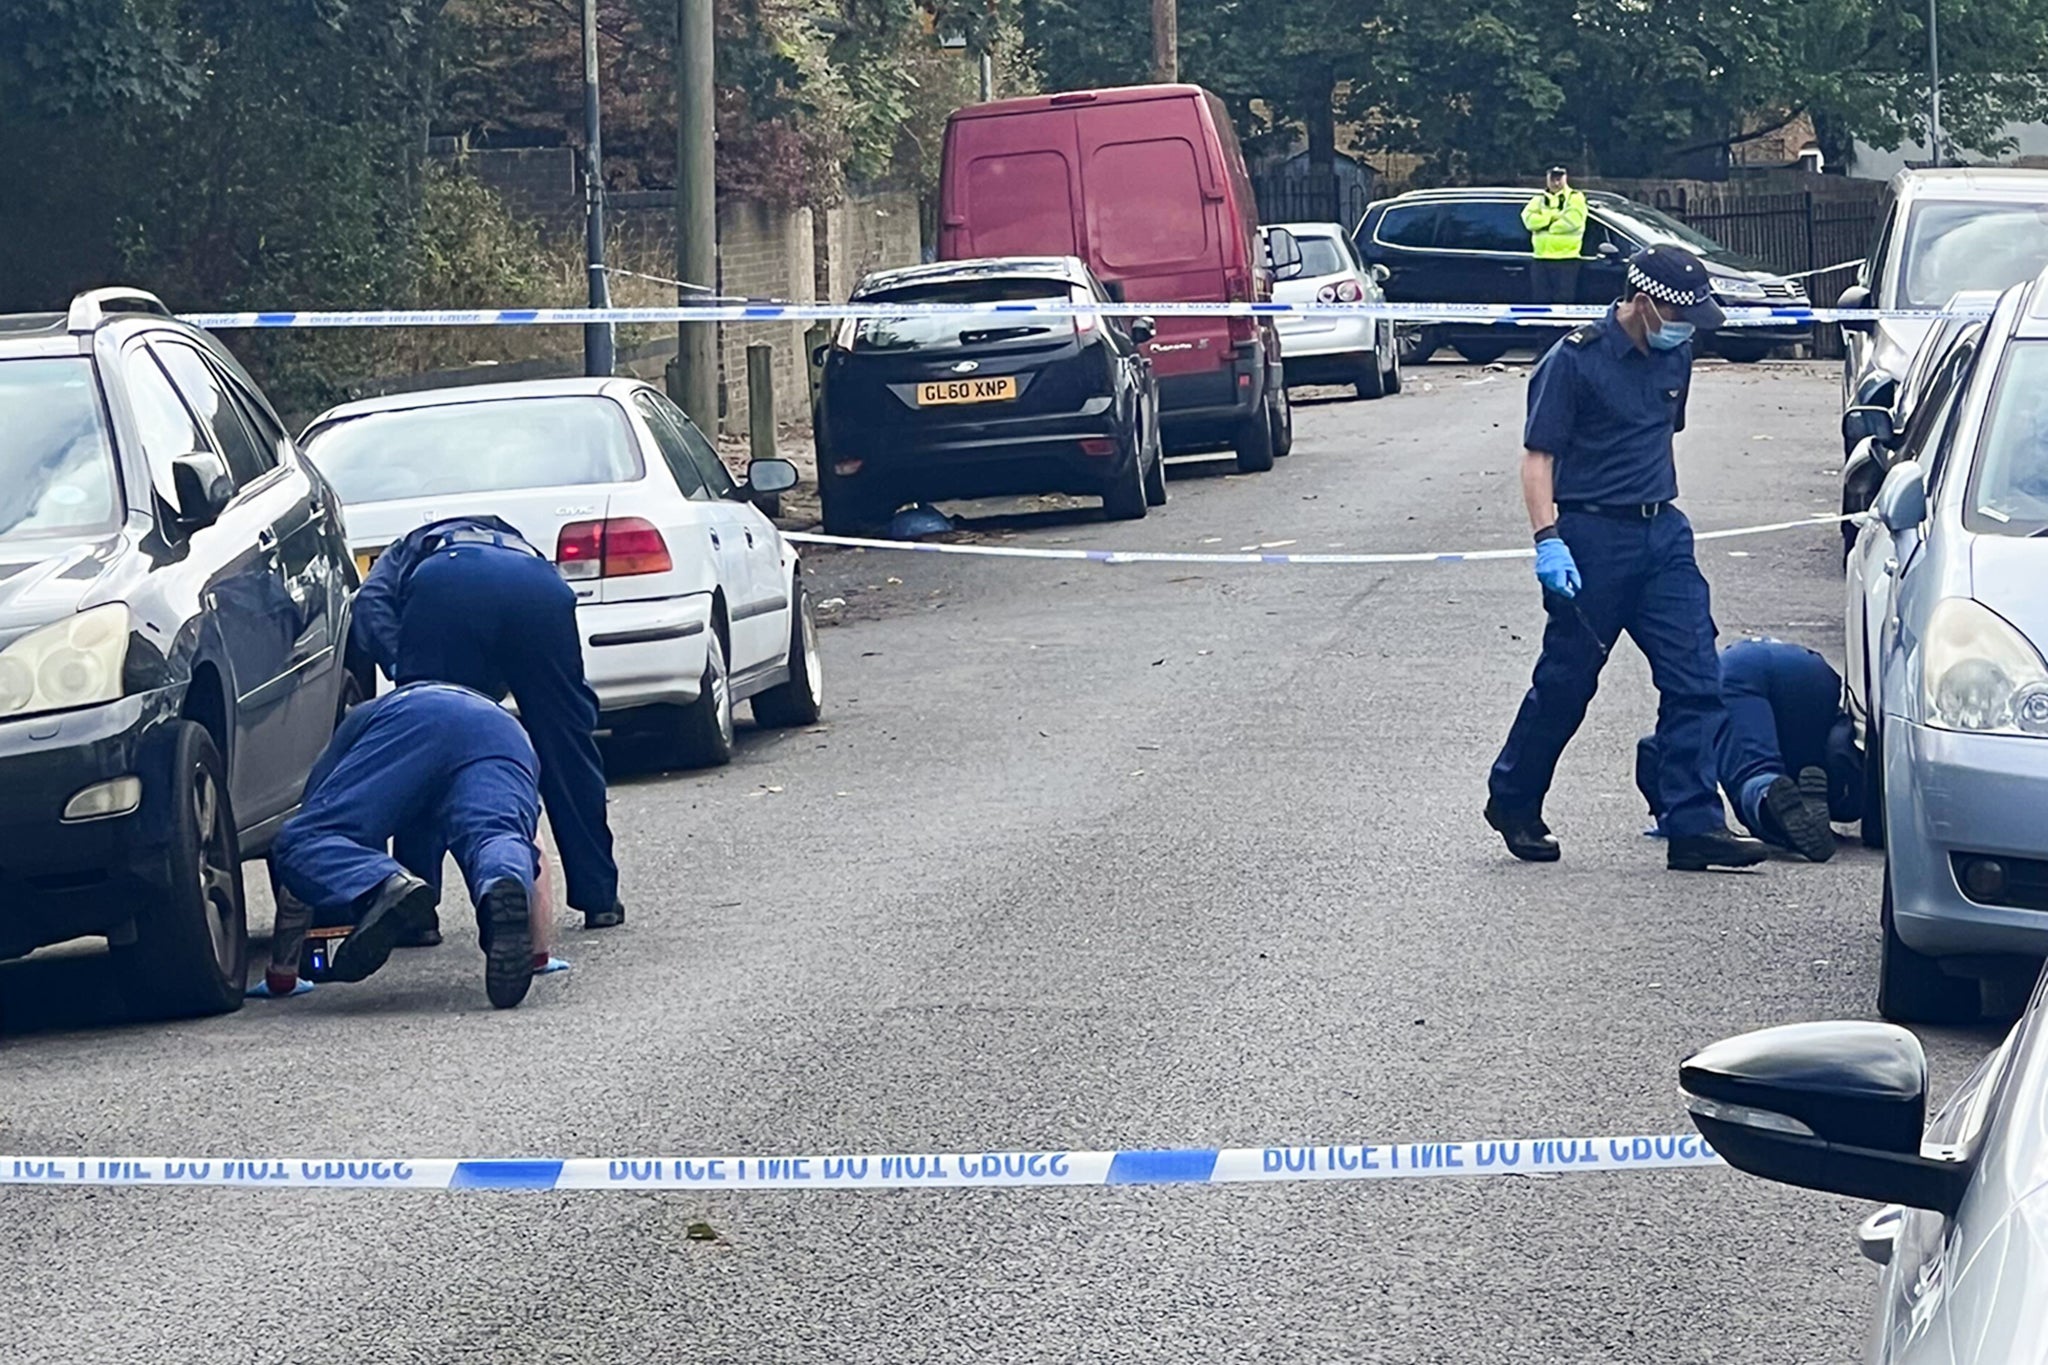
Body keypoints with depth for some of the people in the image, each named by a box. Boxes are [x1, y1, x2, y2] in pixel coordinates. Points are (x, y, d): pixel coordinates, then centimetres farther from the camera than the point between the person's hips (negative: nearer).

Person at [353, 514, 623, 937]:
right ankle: (599, 898, 26)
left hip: (444, 587, -3)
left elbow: (372, 604, 13)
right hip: (540, 589, 3)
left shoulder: (403, 556, 40)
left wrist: (400, 667, 1)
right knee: (568, 743, 19)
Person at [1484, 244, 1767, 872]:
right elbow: (1538, 455, -12)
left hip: (1662, 534, 6)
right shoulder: (1576, 360, -11)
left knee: (1694, 678, -4)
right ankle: (1513, 802, 25)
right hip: (1591, 537, -6)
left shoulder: (1674, 356, 10)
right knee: (1565, 682, 4)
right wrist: (1548, 539, -21)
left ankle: (1693, 824, -5)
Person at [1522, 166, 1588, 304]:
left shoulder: (1575, 198, 4)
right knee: (1540, 301, 5)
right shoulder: (1539, 200, 17)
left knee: (1564, 302, -6)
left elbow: (1573, 220, -14)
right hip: (1541, 259, 4)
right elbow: (1529, 218, -1)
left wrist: (1545, 225, -6)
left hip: (1566, 259, -4)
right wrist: (1552, 217, -11)